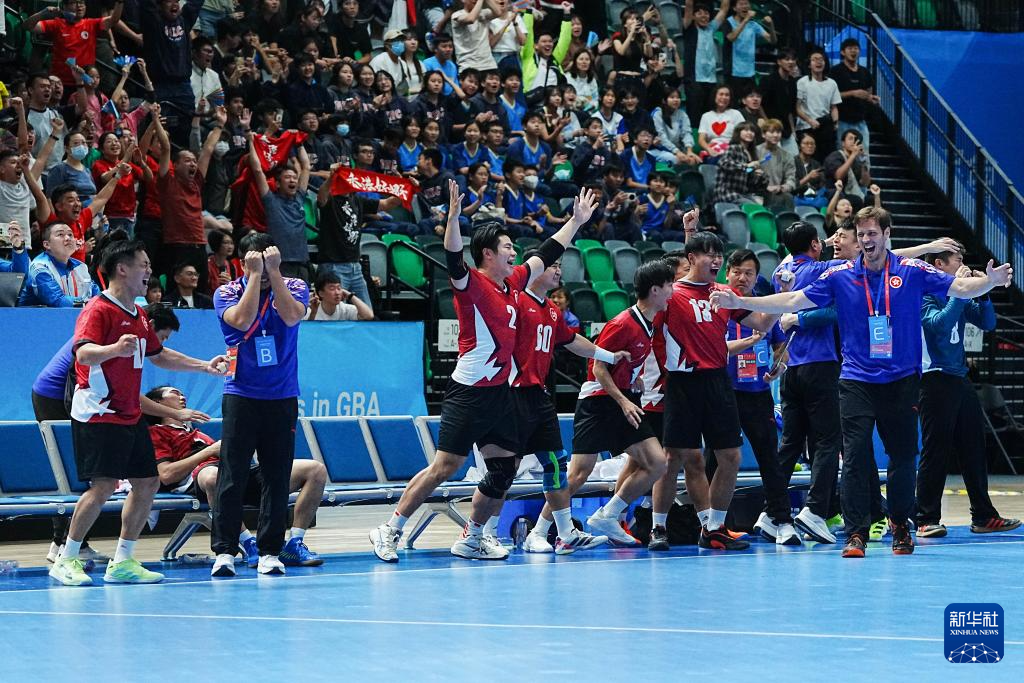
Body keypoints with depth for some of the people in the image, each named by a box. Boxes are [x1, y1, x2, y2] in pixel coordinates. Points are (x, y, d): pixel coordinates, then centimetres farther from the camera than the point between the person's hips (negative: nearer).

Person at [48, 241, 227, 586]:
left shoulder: (139, 315, 17)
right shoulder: (98, 309, -12)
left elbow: (159, 355, 30)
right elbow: (83, 352, -28)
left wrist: (205, 366, 25)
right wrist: (115, 348, -47)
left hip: (130, 416, 9)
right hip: (98, 415, -9)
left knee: (148, 482, 7)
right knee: (103, 486, -14)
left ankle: (122, 562, 15)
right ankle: (66, 561, -5)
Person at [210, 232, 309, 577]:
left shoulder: (294, 287, 4)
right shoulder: (227, 292, 2)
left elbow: (291, 317, -16)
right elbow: (242, 320, -18)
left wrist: (273, 271, -16)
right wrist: (256, 275, -14)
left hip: (282, 399, 1)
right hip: (241, 396, -1)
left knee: (277, 478, 2)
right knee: (231, 476, -7)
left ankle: (269, 552, 8)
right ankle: (224, 550, -5)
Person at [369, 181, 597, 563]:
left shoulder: (513, 282, 11)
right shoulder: (473, 285, -11)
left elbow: (548, 253, 24)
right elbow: (454, 261, -32)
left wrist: (577, 221, 30)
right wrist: (453, 216, -45)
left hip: (499, 393, 8)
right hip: (468, 393, -8)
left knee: (504, 469, 7)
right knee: (444, 467, -10)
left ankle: (471, 539, 19)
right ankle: (389, 532, -3)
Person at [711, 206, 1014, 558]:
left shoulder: (912, 271, -1)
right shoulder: (840, 275, 2)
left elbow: (960, 288, -4)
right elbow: (793, 301, 5)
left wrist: (990, 280, -25)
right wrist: (739, 302, 0)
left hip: (901, 381, 0)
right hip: (856, 381, 0)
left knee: (903, 457, 6)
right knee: (855, 457, -8)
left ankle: (901, 526, 25)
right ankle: (856, 533, -4)